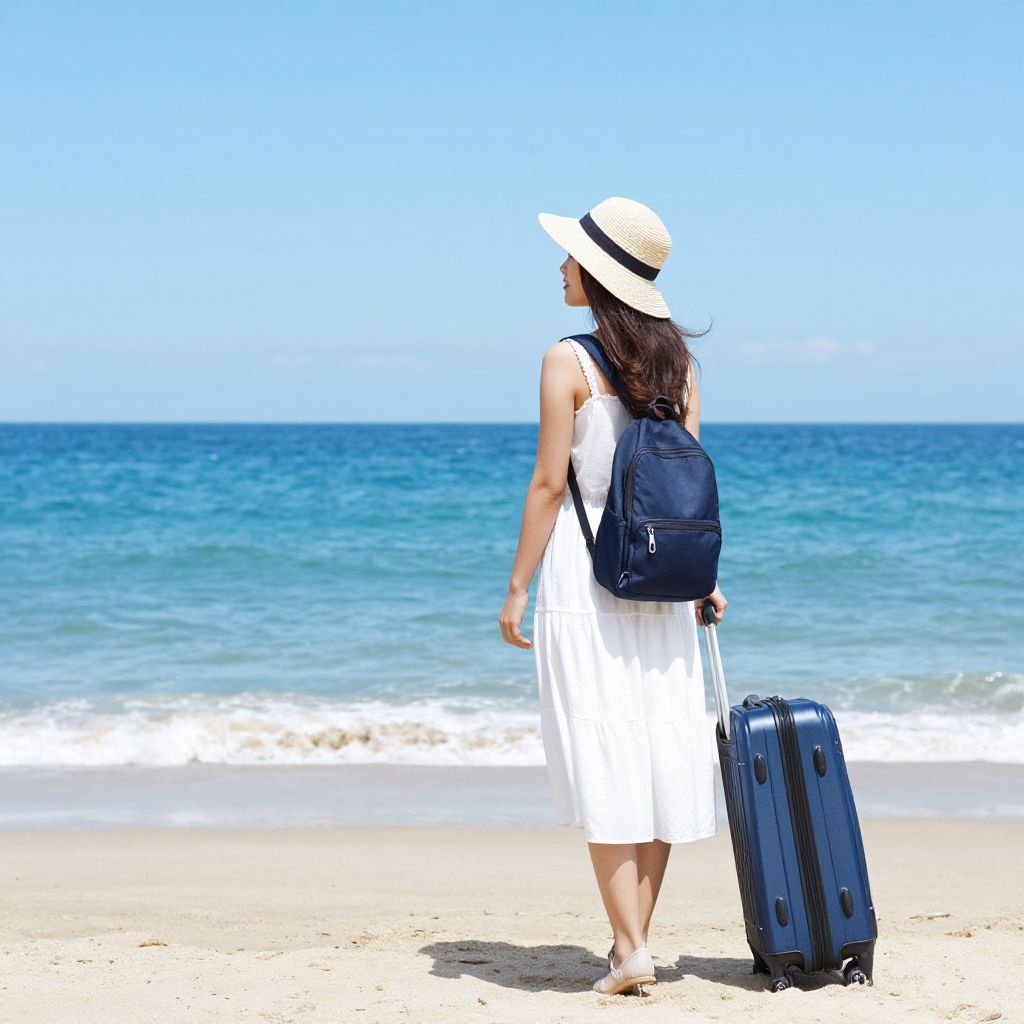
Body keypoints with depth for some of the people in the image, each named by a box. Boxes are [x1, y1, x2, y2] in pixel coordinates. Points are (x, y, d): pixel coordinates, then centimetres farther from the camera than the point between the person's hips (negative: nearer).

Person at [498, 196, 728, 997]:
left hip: (583, 569, -5)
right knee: (660, 751, 8)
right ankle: (635, 937, 13)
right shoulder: (675, 357, 7)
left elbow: (550, 484, -11)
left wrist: (518, 588, -5)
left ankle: (630, 947, -5)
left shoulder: (568, 362, -10)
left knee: (604, 759, -2)